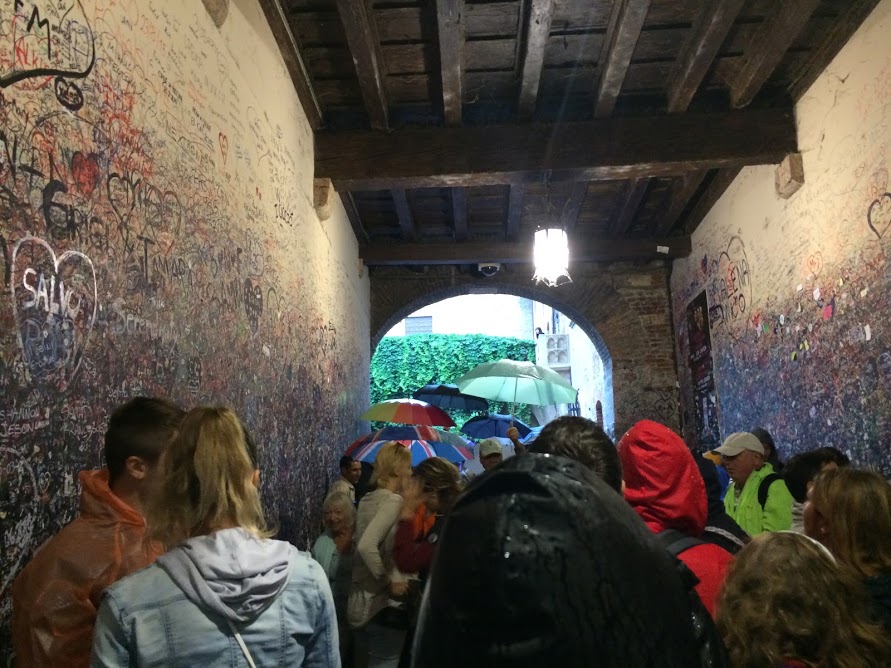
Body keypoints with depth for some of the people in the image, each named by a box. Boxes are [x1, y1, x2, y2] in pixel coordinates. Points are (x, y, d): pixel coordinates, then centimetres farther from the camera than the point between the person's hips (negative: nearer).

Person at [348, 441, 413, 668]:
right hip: (384, 605, -9)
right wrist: (389, 584, -19)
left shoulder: (368, 500, 9)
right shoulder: (393, 500, -16)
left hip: (361, 603, 9)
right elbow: (367, 546, -28)